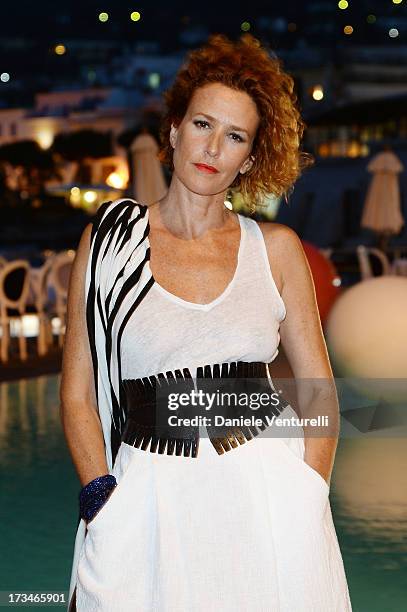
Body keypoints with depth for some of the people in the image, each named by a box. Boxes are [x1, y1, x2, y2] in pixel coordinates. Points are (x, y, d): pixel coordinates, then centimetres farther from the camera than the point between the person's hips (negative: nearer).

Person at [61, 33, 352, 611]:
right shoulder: (110, 239, 0)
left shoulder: (275, 247, 3)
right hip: (149, 498, -1)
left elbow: (318, 391, 6)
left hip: (268, 490, 1)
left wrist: (308, 503, -5)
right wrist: (105, 502, -9)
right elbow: (77, 393, 1)